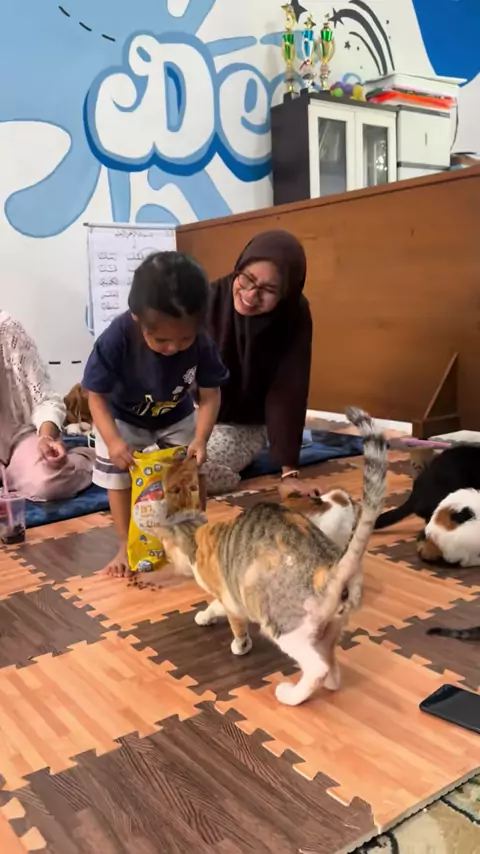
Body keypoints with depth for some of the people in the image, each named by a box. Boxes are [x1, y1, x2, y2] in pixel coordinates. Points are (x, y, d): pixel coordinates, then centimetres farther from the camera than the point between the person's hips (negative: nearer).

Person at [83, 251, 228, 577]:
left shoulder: (201, 343, -32)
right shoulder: (116, 340, -38)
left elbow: (210, 395, -20)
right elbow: (97, 397, -26)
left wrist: (200, 439, -34)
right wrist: (112, 441, -39)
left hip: (177, 417, 2)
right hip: (122, 418, -2)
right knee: (119, 475, -7)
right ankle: (126, 545, 10)